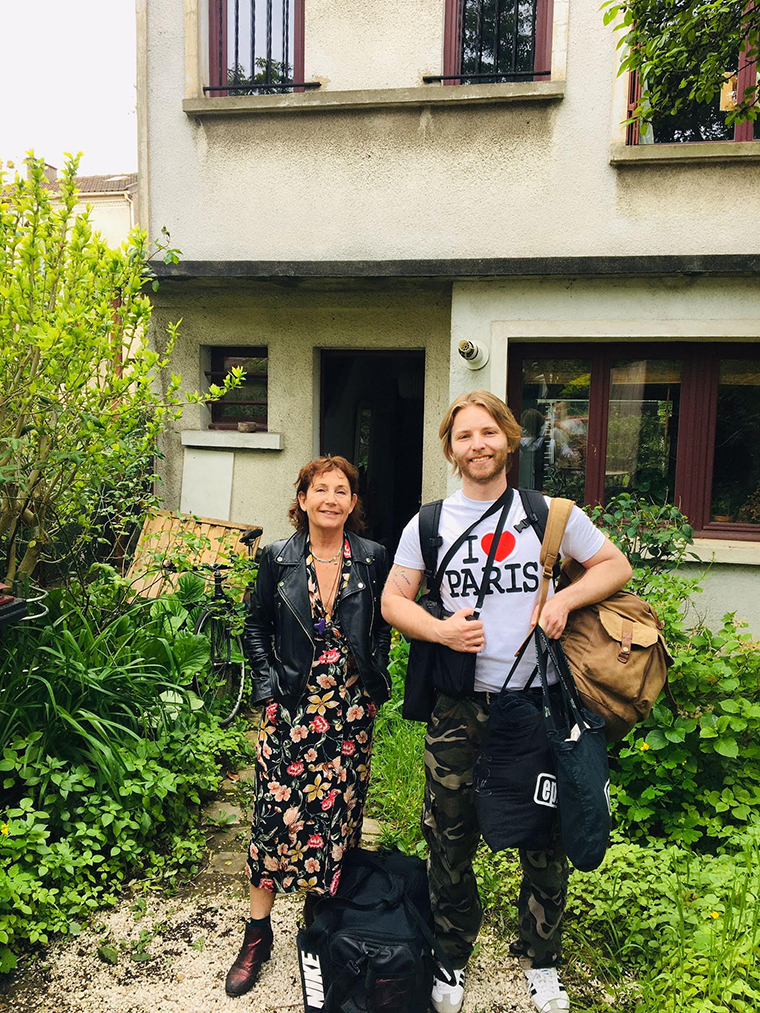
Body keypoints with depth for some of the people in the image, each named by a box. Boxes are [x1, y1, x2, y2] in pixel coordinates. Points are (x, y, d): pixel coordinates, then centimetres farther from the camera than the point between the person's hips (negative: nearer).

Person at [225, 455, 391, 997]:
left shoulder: (373, 558, 0)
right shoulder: (278, 557, -1)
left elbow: (382, 625, 9)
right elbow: (256, 625, 7)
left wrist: (375, 683, 2)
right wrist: (268, 682, -2)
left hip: (351, 709, 1)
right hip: (292, 707, -1)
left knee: (340, 809, 9)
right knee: (278, 808, -1)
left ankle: (322, 906, 32)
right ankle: (258, 934, 15)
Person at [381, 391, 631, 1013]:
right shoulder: (429, 524, 4)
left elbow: (616, 565, 10)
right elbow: (393, 599, 7)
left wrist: (567, 597, -9)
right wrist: (440, 629, -12)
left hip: (538, 702, 0)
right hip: (458, 706, 1)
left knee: (546, 841, 12)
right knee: (450, 839, 11)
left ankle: (540, 961, 37)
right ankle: (453, 959, 36)